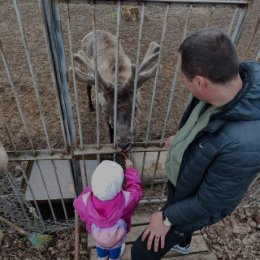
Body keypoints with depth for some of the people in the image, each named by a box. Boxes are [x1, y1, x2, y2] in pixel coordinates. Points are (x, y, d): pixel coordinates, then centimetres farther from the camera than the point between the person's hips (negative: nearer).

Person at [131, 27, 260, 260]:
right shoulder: (236, 78, -22)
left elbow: (210, 201, -29)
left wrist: (167, 218, -13)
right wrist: (182, 138, 17)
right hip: (182, 177, 7)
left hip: (195, 204, -7)